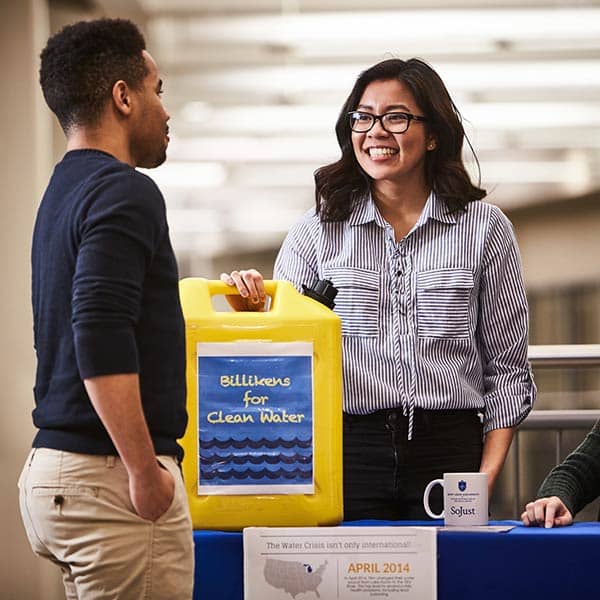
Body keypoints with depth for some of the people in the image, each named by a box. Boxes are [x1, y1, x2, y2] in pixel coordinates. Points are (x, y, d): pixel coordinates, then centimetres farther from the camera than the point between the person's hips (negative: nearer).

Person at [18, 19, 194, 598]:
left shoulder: (64, 191, 17)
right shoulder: (122, 192, -13)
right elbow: (102, 339, -23)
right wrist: (145, 470, -21)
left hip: (51, 468, 10)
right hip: (107, 476, -10)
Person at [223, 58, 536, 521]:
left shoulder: (485, 228, 6)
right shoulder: (318, 230, 7)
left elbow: (508, 369, 7)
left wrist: (487, 475, -2)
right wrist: (250, 310, -12)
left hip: (449, 450, 0)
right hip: (349, 452, 0)